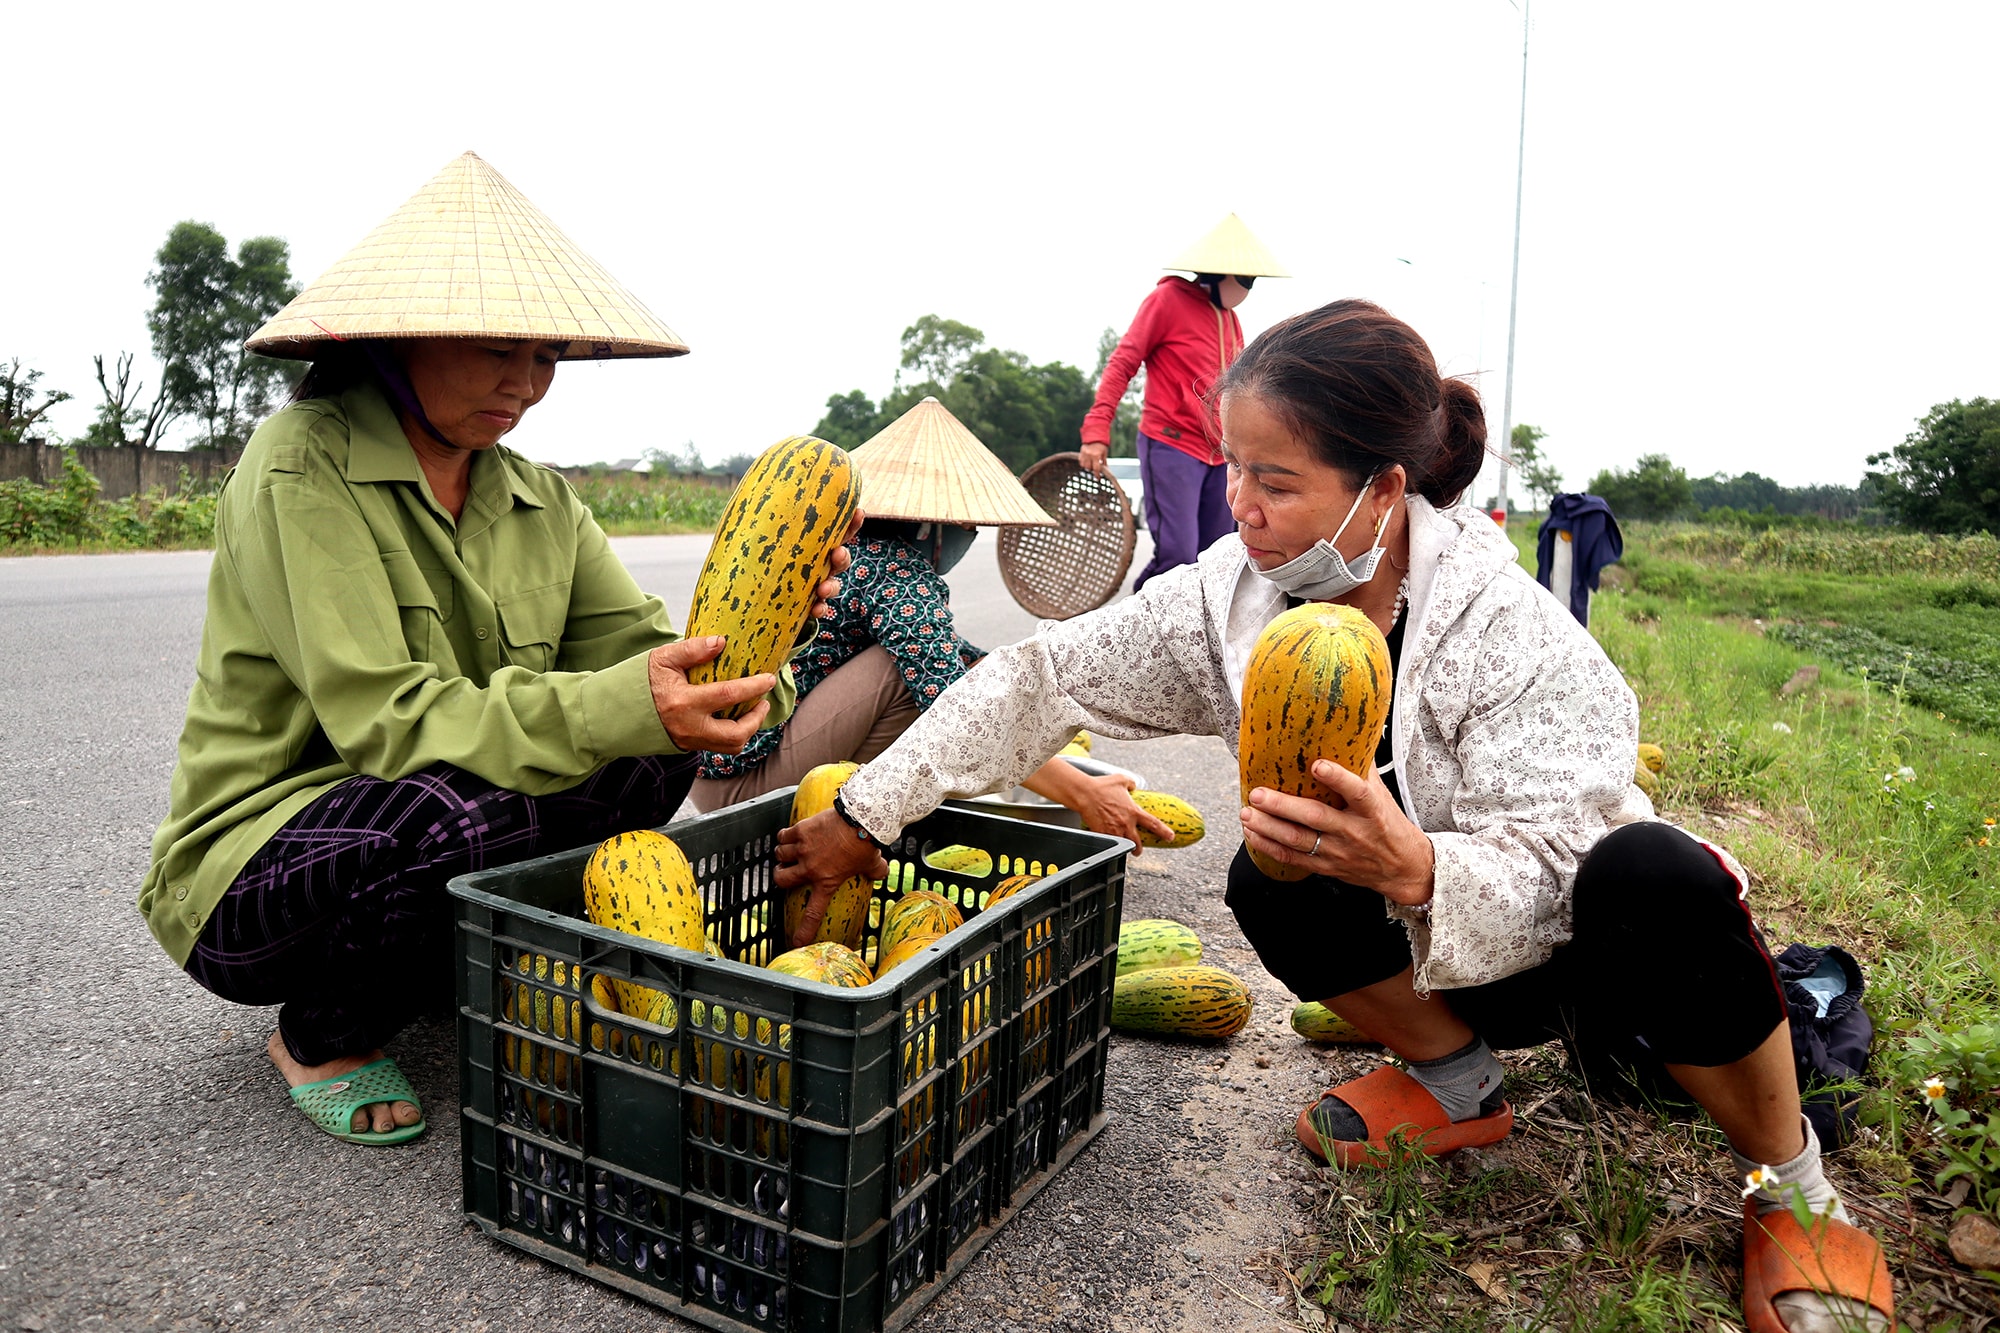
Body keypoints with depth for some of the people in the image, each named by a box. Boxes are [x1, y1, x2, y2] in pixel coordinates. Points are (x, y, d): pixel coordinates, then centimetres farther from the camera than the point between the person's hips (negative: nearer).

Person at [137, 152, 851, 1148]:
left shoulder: (542, 502, 3)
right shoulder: (302, 463, -16)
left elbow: (637, 652, -9)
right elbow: (388, 719, -27)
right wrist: (619, 707, -41)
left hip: (417, 835, 6)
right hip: (251, 866, -5)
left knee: (657, 755, -15)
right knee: (452, 807, -36)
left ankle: (454, 982, 5)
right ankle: (320, 1040, -3)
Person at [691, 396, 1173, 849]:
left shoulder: (850, 545, 13)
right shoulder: (898, 574, -16)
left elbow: (959, 656, 23)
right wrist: (1083, 794, -22)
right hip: (746, 784, -9)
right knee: (919, 663, -18)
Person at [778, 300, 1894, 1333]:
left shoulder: (1511, 630, -28)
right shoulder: (1228, 597, -14)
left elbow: (1544, 875, -31)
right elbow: (1043, 679, -11)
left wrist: (1413, 869, -54)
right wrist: (866, 815, -14)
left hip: (1604, 949, -3)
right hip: (1439, 959, 4)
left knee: (1652, 876, -38)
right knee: (1271, 879, -26)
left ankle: (1791, 1186, -7)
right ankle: (1457, 1082, 4)